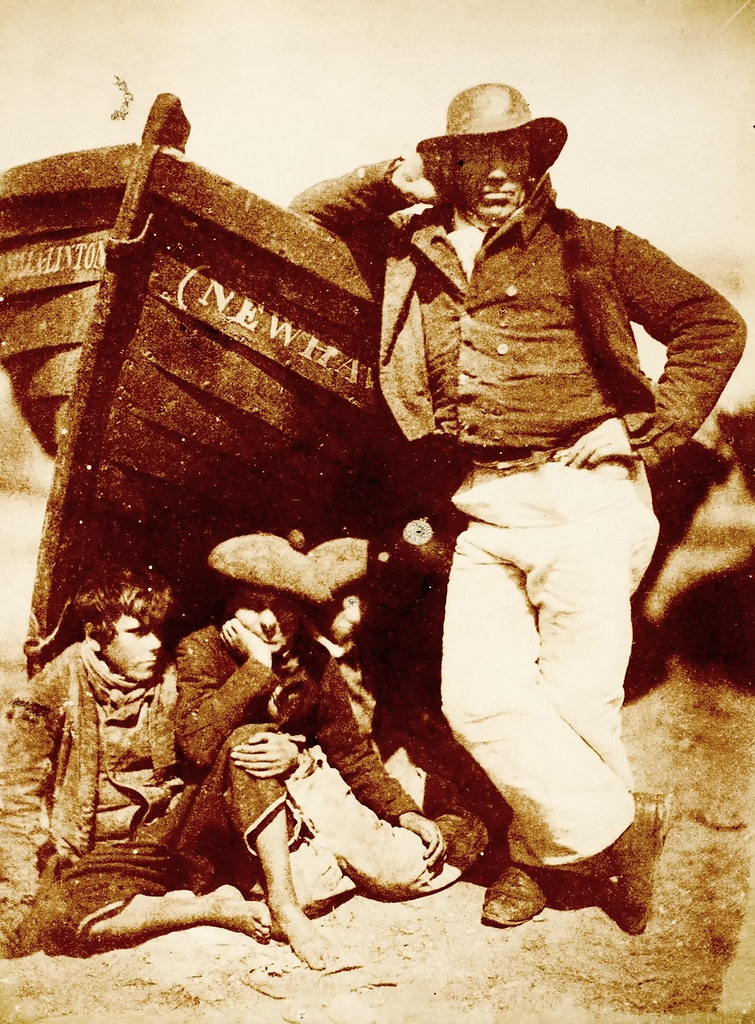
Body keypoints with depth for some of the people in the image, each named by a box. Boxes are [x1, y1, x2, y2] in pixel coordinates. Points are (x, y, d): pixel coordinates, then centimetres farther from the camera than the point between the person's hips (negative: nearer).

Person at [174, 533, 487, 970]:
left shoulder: (316, 663, -2)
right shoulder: (203, 650, -11)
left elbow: (353, 751, 5)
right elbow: (199, 743, -27)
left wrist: (406, 813, -6)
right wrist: (257, 665, -28)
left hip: (304, 793, 3)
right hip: (230, 821, -2)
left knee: (407, 870, -19)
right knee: (249, 737, -35)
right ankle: (283, 909, -31)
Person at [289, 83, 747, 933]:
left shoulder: (583, 248, 7)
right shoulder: (414, 254, 16)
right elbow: (299, 221, 24)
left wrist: (644, 428, -4)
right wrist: (387, 184, 10)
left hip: (582, 496, -3)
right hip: (484, 510, 4)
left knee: (576, 698, -3)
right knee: (478, 700, -4)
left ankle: (543, 851, 24)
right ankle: (616, 828, 16)